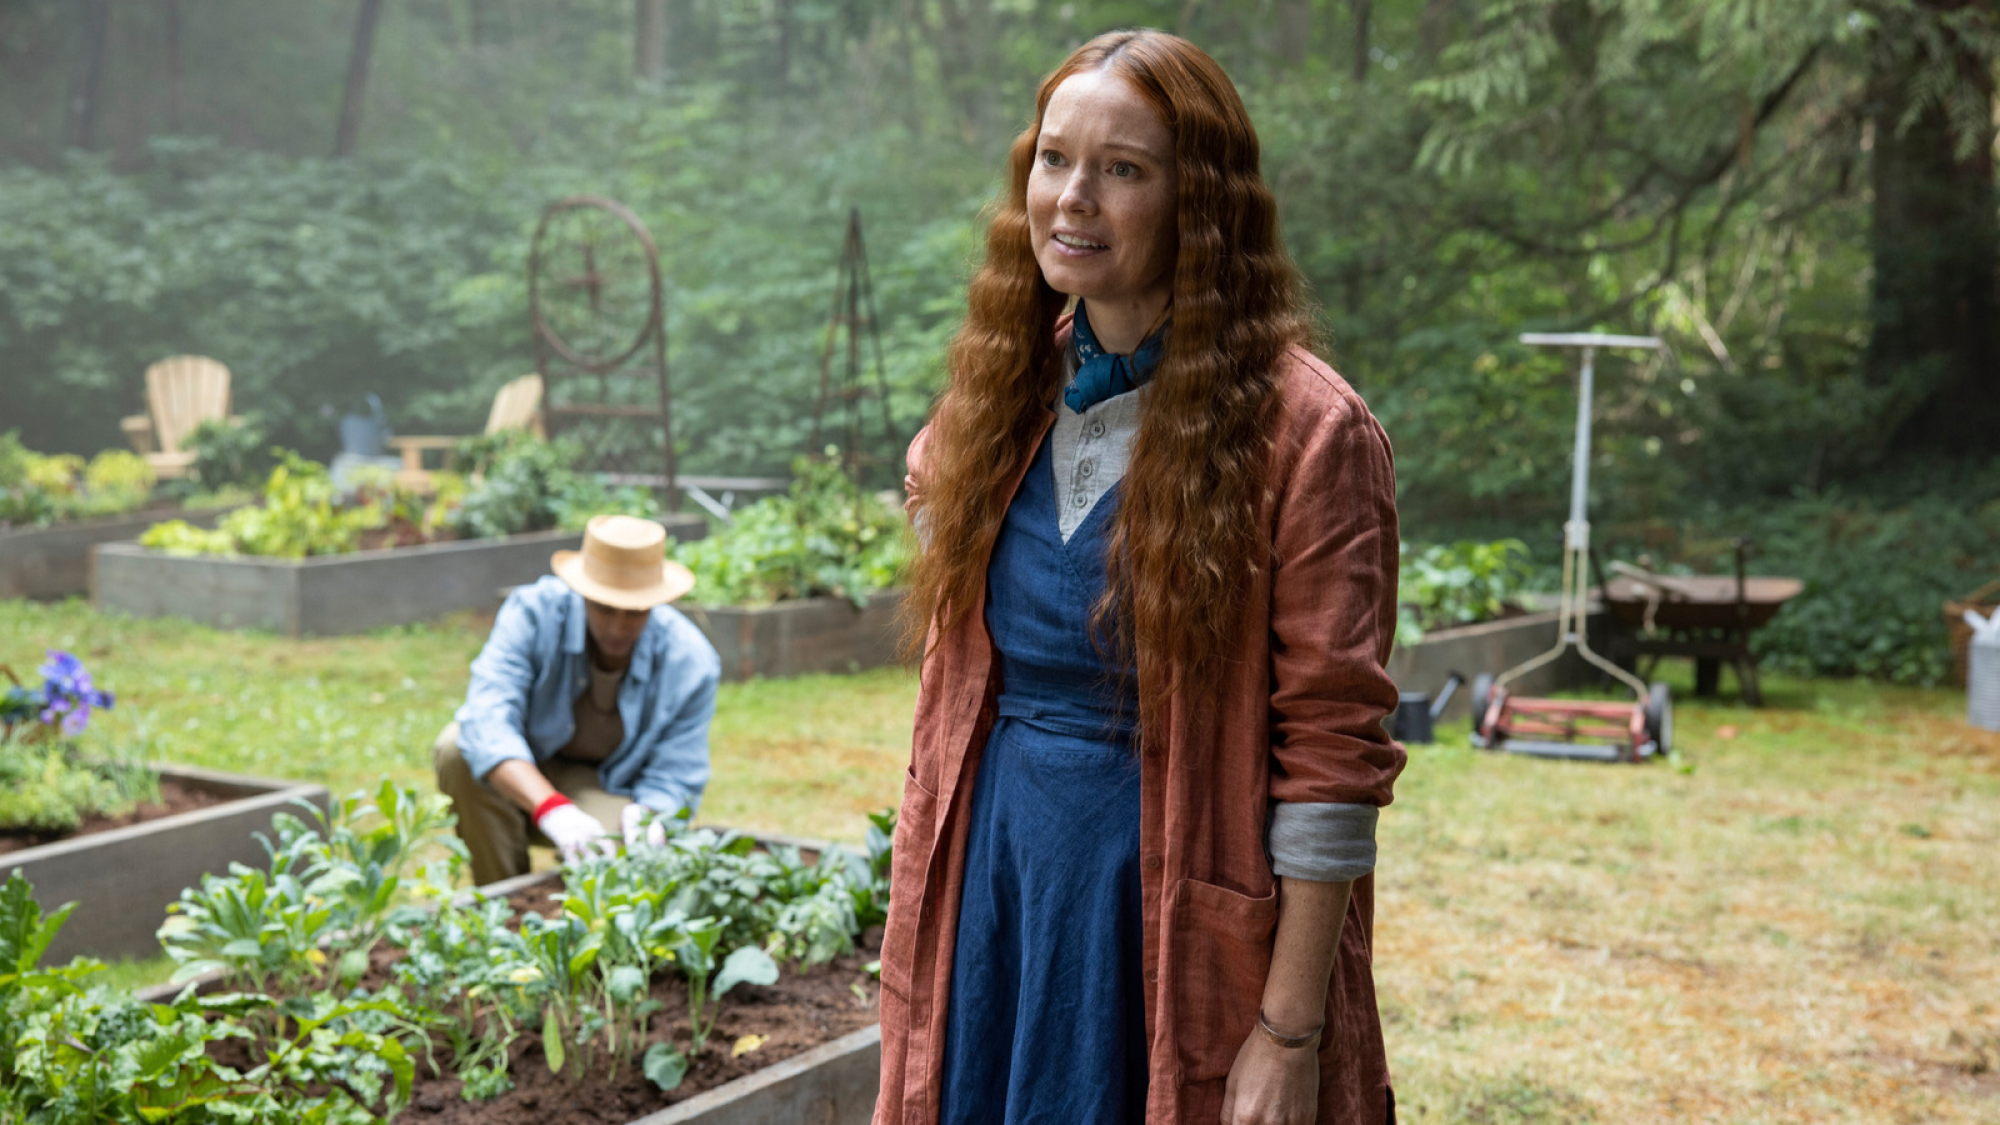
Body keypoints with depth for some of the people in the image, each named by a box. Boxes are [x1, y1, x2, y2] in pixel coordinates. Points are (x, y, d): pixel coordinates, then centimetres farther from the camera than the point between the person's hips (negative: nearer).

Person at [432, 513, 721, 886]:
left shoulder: (690, 663, -21)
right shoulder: (533, 612, -26)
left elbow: (674, 780, -16)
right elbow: (487, 719, -39)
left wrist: (647, 817, -42)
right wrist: (553, 810, -55)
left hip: (606, 790, -1)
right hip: (521, 778, 1)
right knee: (457, 751, -32)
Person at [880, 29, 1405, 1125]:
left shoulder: (1303, 431, -13)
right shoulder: (1003, 397, 6)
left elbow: (1333, 754, -15)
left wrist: (1290, 1034, -16)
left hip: (1180, 909, -5)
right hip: (994, 890, 5)